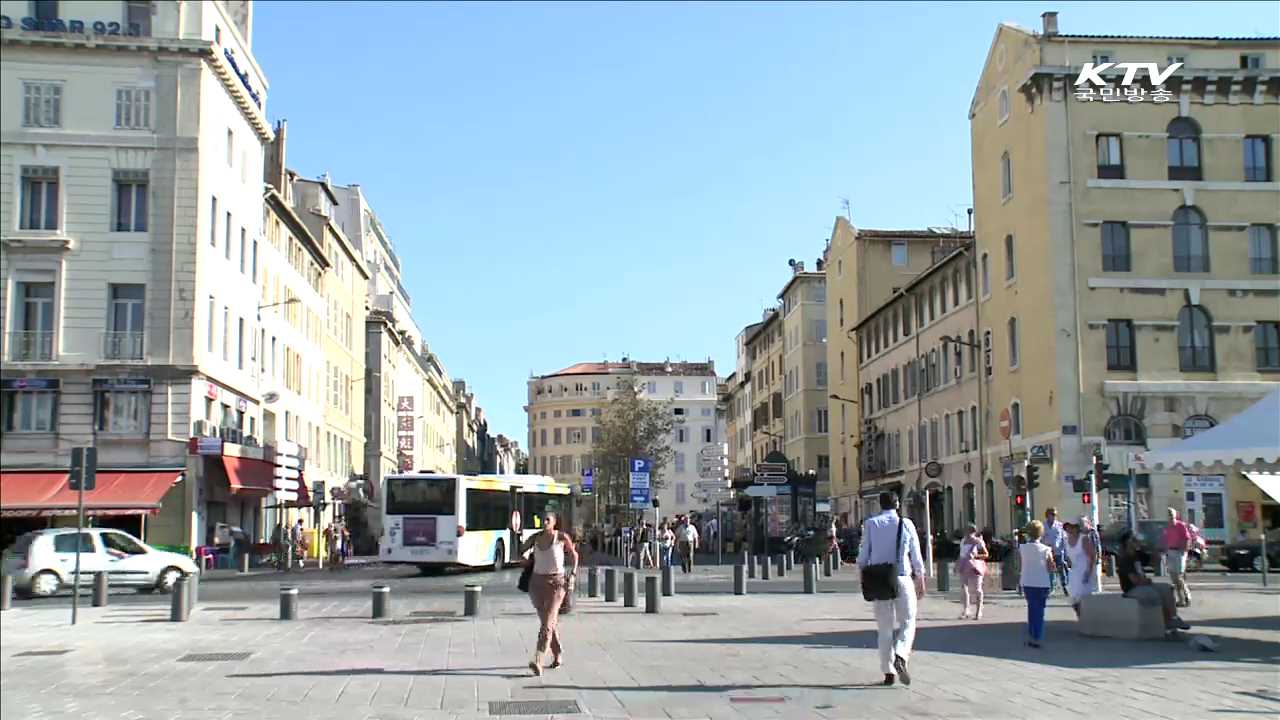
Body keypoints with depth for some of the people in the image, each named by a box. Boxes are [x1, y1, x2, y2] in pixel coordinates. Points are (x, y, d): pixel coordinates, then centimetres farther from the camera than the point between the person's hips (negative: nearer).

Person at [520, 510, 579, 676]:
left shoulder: (562, 537, -6)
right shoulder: (535, 537, 3)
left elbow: (574, 555, 7)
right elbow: (518, 552, 8)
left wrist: (572, 576, -1)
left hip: (556, 583, -4)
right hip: (537, 582, 4)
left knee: (547, 623, -17)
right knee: (549, 621, 15)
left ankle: (538, 662, -25)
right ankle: (558, 655, 35)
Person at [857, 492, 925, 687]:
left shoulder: (870, 524, 1)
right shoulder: (906, 523, 0)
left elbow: (864, 554, 1)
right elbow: (916, 555, 3)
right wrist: (921, 581, 11)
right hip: (902, 579, -2)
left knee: (884, 627, 10)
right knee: (907, 623, 8)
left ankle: (888, 672, 8)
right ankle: (901, 657, -18)